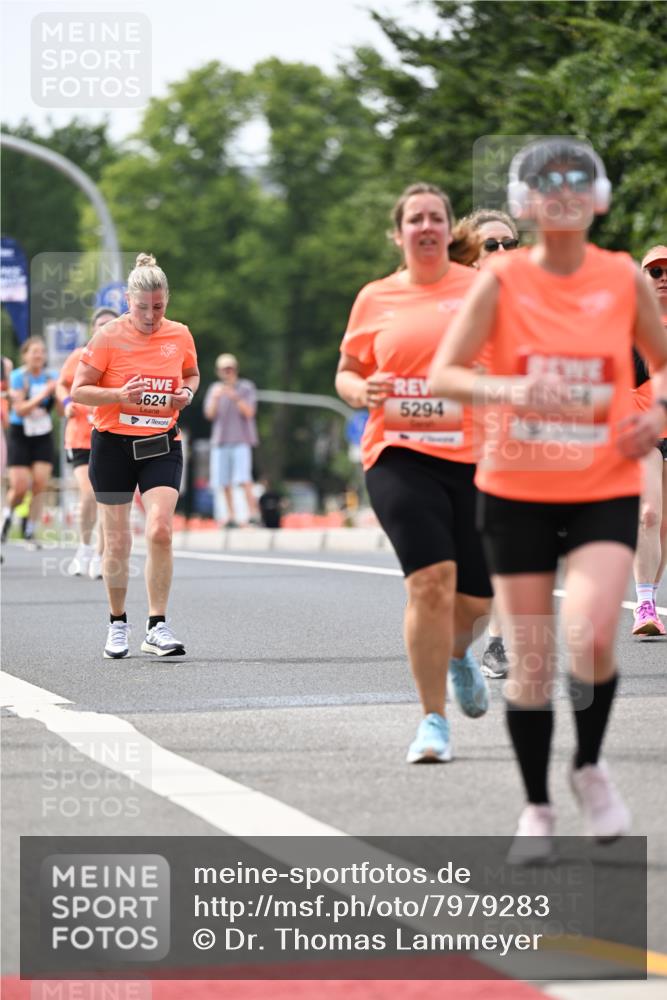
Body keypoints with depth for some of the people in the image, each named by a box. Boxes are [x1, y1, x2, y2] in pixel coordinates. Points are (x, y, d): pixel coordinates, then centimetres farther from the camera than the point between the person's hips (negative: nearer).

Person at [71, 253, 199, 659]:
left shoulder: (180, 335, 2)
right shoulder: (109, 337, -8)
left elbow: (192, 374, 21)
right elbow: (79, 390, -6)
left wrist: (186, 392, -1)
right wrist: (120, 395, -22)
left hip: (162, 446, 1)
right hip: (113, 445, -1)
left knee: (160, 531, -15)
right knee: (117, 541, 4)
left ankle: (157, 628, -9)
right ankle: (118, 625, 22)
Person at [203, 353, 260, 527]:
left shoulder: (246, 387, 3)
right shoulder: (215, 389, 12)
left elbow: (249, 412, -7)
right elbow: (209, 414, 4)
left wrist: (235, 398, -22)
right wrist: (215, 398, -14)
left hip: (241, 440, -4)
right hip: (220, 440, 4)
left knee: (243, 479, -16)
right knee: (224, 482, 0)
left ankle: (253, 514, -17)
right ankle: (231, 517, 7)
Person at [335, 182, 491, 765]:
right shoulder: (376, 299, 9)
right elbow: (346, 371, 19)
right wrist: (361, 390, -4)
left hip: (476, 459, 1)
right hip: (400, 456, -1)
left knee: (476, 597, 6)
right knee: (431, 580, -18)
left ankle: (459, 654, 44)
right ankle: (434, 721, -8)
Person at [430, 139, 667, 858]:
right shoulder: (502, 280, -4)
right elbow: (442, 374, -9)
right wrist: (508, 390, -28)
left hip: (605, 490, 0)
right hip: (517, 492, 0)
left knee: (590, 635, -20)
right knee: (529, 658, 2)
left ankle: (589, 767, 8)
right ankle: (536, 807, 19)